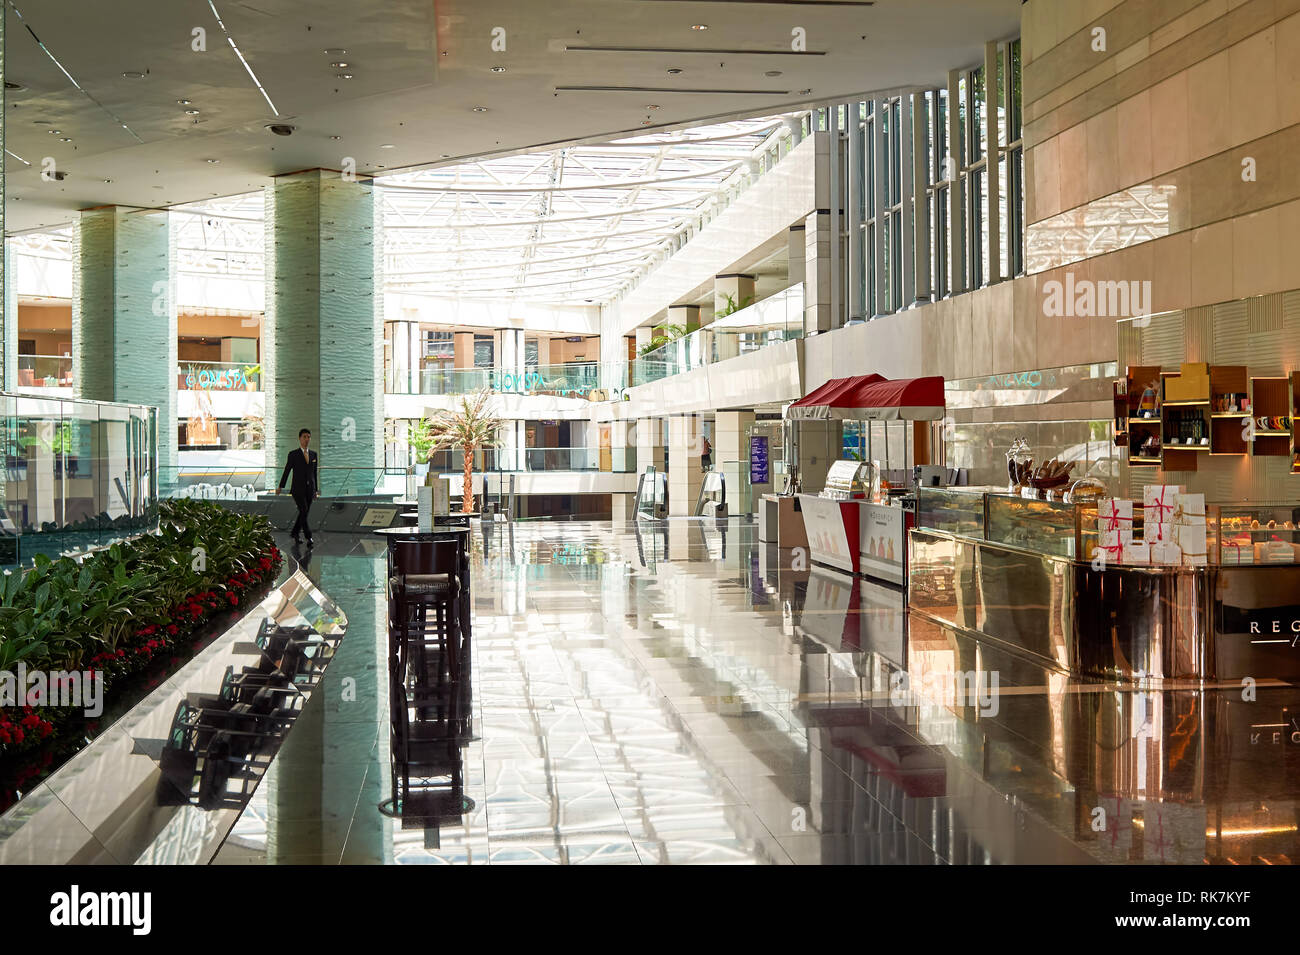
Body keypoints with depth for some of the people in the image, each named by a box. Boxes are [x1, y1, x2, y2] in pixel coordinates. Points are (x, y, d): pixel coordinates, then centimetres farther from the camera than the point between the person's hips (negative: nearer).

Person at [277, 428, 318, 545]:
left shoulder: (313, 454, 10)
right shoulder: (293, 454, -2)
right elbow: (287, 471, 4)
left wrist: (315, 490, 14)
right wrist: (280, 486, 8)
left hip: (309, 489, 5)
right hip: (298, 489, -5)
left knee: (304, 513, 9)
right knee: (303, 511, -15)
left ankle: (294, 533, 26)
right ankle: (309, 538, -15)